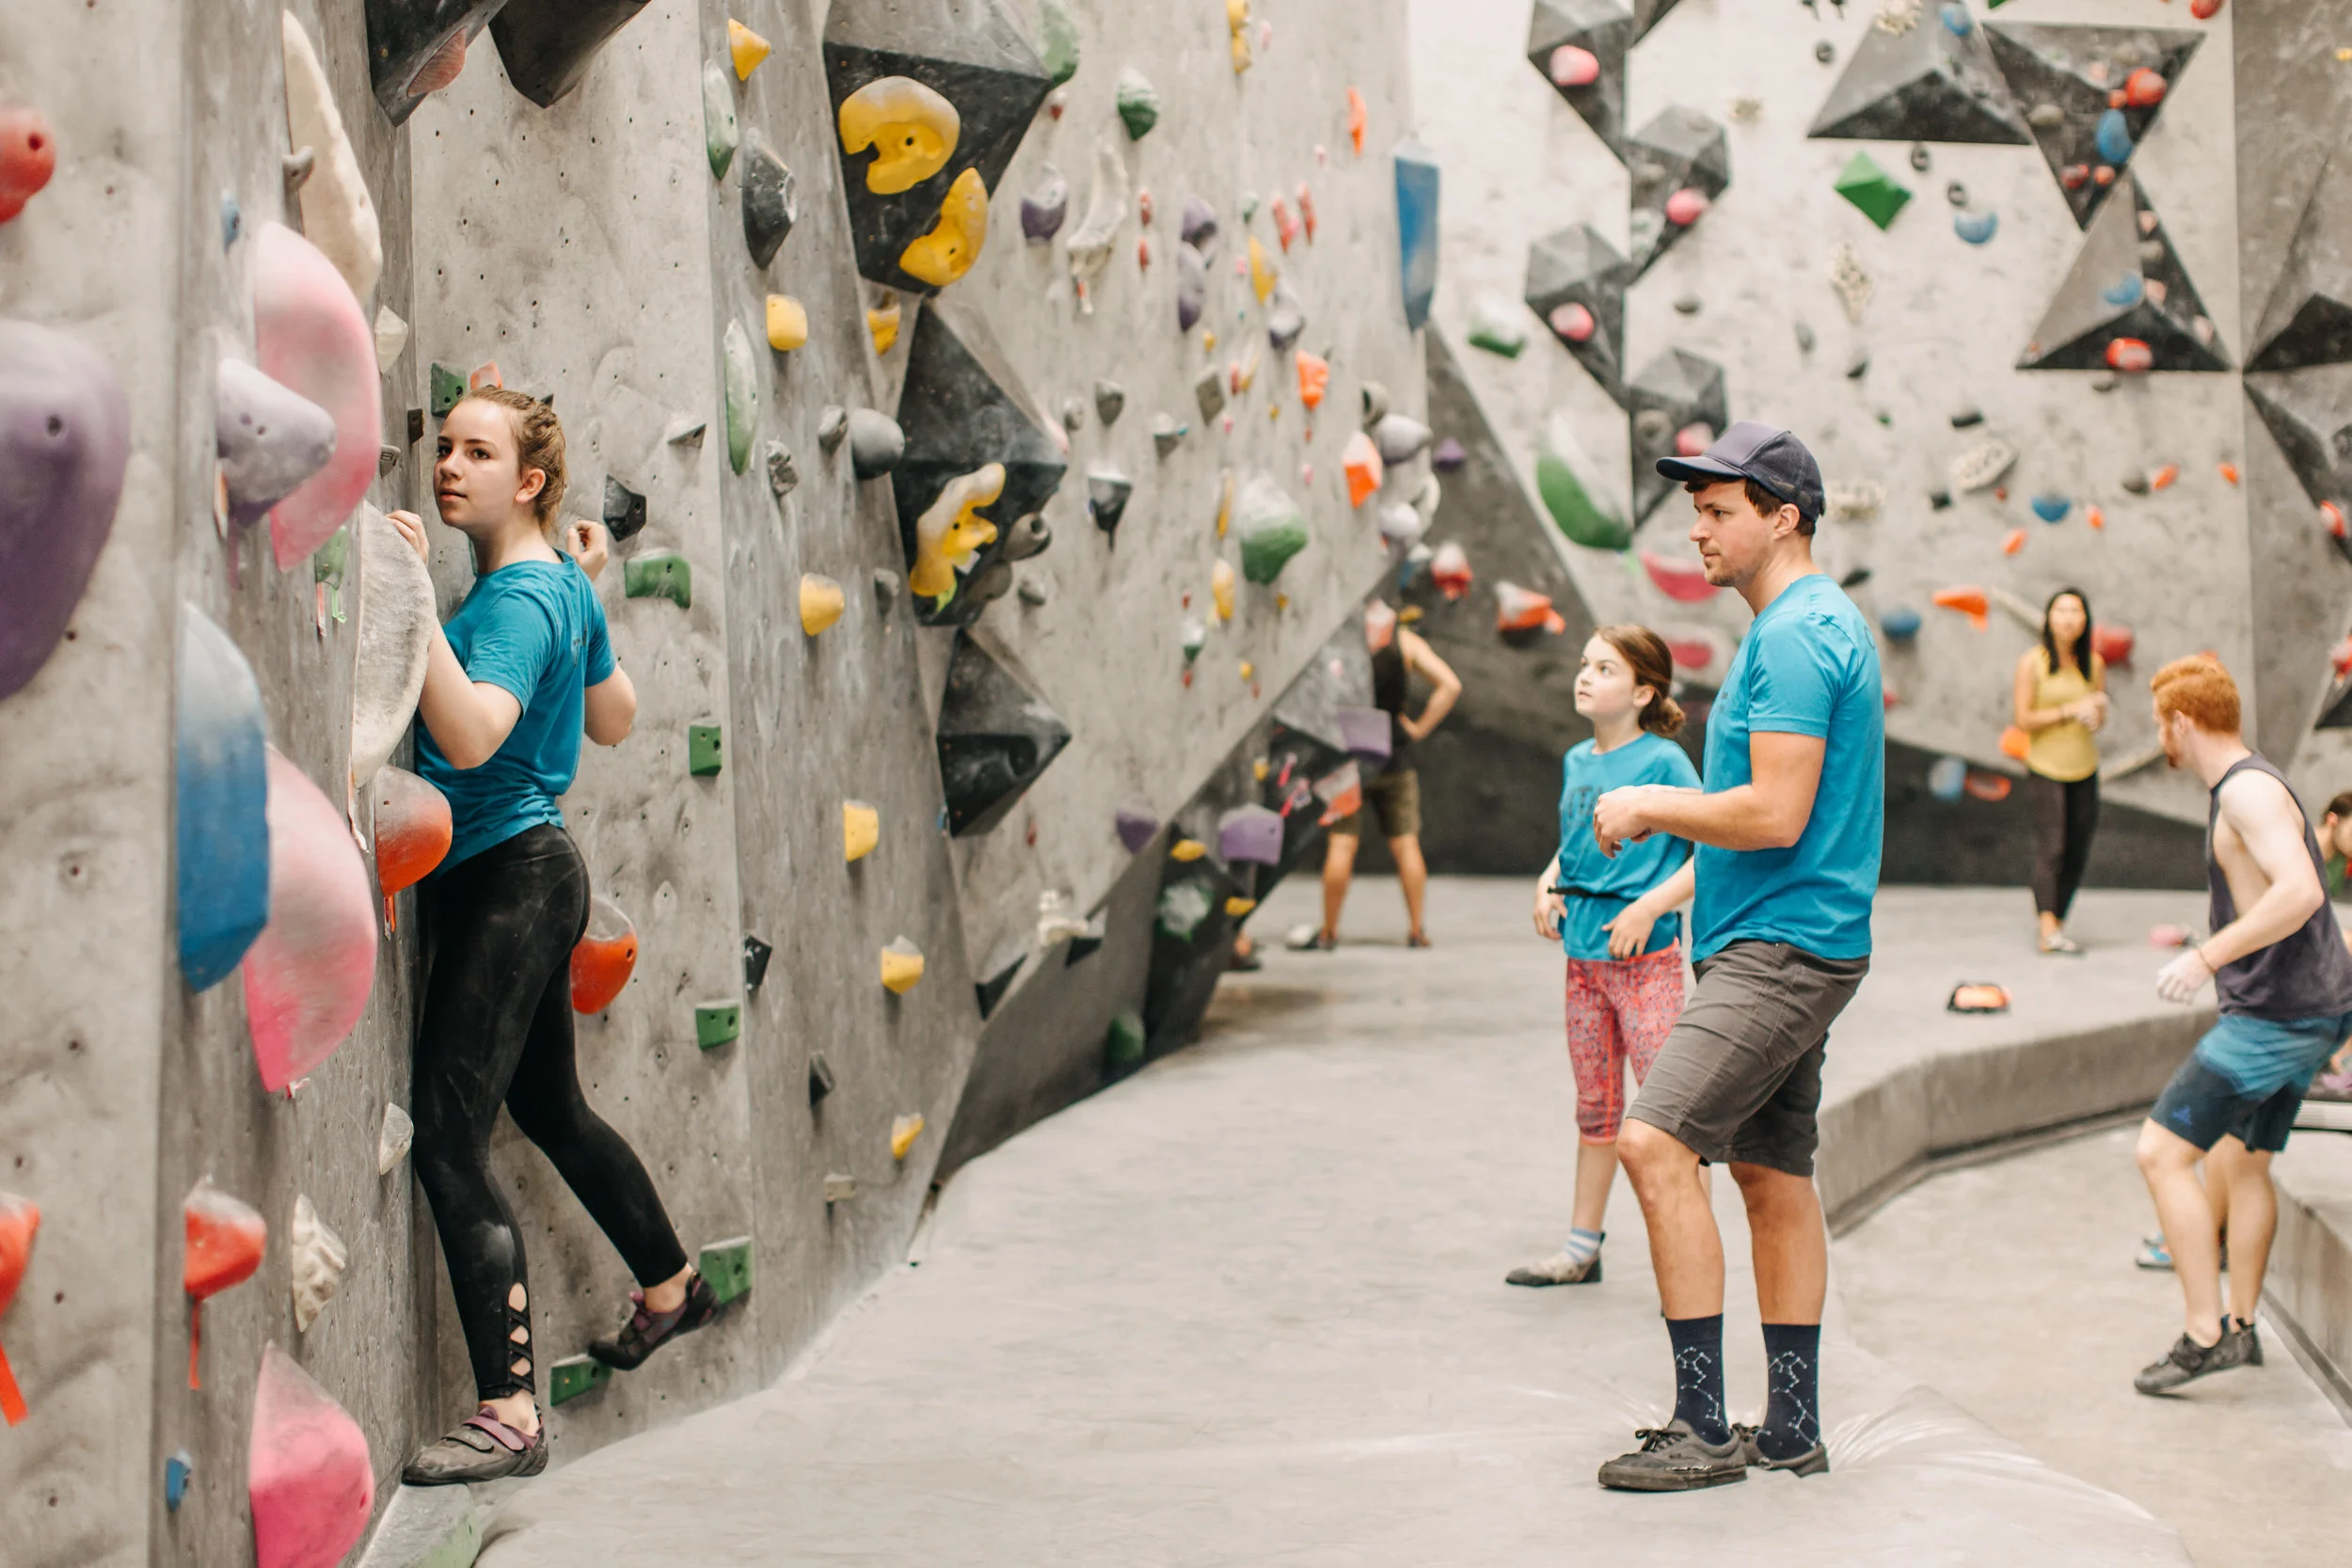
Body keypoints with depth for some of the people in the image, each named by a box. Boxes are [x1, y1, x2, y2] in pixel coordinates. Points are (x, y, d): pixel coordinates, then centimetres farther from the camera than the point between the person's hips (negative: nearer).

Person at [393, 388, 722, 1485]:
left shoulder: (517, 599, -18)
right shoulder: (561, 587, 11)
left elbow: (469, 736, -35)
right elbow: (614, 720, 24)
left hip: (508, 884, -10)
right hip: (533, 872, 10)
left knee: (447, 1136, -12)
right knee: (549, 1107, 26)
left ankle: (508, 1417, -13)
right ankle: (671, 1287, 46)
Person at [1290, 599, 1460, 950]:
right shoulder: (1404, 640, 0)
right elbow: (1450, 685, -5)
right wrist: (1419, 728, 0)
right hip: (1394, 758, 2)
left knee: (1341, 844, 0)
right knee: (1406, 844, 7)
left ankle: (1328, 932, 5)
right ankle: (1416, 930, 10)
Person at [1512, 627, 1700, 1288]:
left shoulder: (1663, 761, -10)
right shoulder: (1576, 761, 11)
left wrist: (1650, 907, -20)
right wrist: (1548, 884, 6)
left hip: (1646, 959, -7)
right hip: (1583, 955, 7)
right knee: (1595, 1108, 16)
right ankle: (1583, 1248, 25)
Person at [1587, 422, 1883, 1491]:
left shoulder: (1795, 635, -15)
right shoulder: (1817, 624, 18)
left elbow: (1774, 817, -22)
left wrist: (1649, 806, -10)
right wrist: (1664, 816, 15)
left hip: (1779, 948, -11)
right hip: (1785, 947, 11)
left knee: (1654, 1143, -18)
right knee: (1773, 1176, 13)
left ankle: (1704, 1429, -15)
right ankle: (1791, 1429, 19)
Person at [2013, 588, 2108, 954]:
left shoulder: (2093, 664, 5)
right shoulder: (2032, 662, -6)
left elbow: (2100, 717, 14)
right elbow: (2024, 719, -8)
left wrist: (2096, 713, -10)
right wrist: (2068, 710, -16)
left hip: (2084, 769, 5)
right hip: (2046, 769, -5)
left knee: (2078, 852, 7)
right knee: (2050, 848, -13)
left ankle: (2057, 919, 21)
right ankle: (2048, 930, -18)